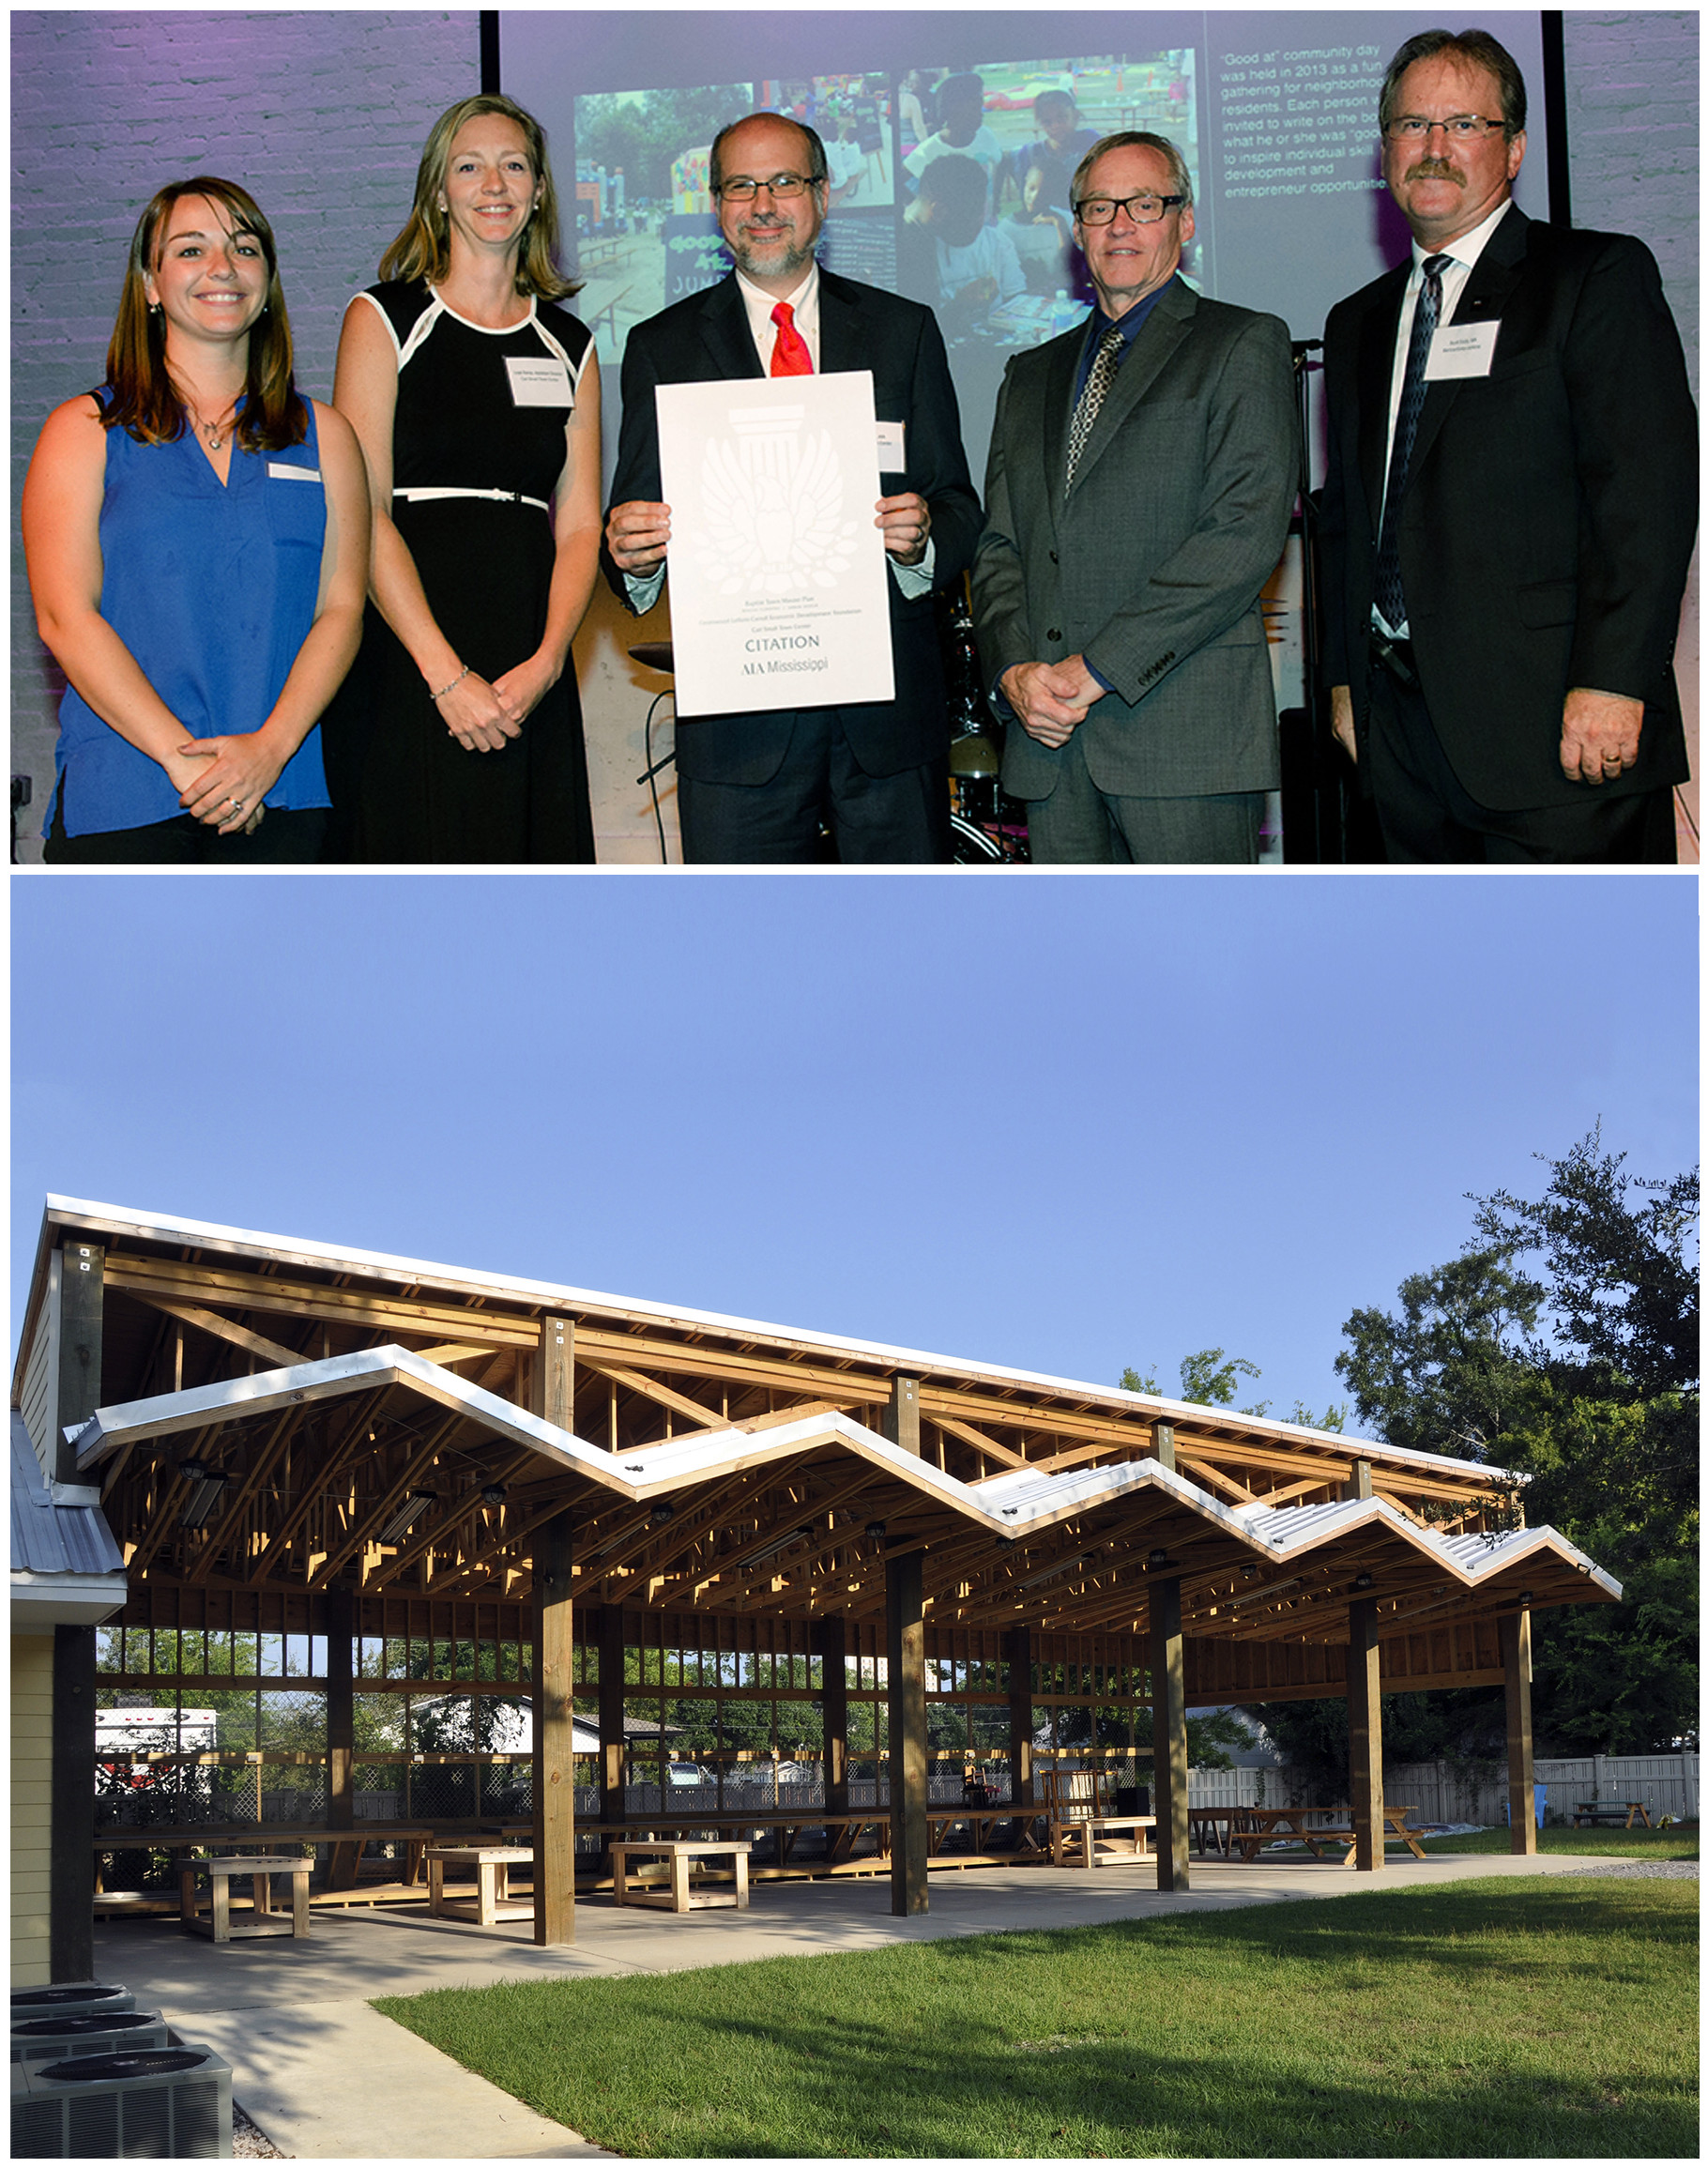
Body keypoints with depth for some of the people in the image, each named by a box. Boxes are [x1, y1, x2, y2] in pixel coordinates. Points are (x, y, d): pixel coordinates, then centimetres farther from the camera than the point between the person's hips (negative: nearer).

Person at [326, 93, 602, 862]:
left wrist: (546, 662, -9)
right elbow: (363, 513, -6)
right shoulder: (385, 319, 3)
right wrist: (446, 674, -15)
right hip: (408, 668, -3)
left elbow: (578, 526, 9)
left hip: (531, 682, 4)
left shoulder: (569, 345, 15)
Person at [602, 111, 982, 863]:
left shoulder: (904, 331, 11)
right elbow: (636, 529, 6)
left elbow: (956, 505, 7)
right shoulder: (663, 347, 9)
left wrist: (921, 540, -16)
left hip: (889, 704, 1)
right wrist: (632, 554, -18)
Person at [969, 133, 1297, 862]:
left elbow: (1246, 533, -9)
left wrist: (1098, 667, -13)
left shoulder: (1244, 346, 4)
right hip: (1051, 736, 5)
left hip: (1187, 730, -5)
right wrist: (1013, 670, -3)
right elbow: (999, 546, 18)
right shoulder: (1032, 375, 23)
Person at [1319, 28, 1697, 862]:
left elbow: (1651, 487, -10)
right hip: (1401, 722, 6)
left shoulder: (1597, 278, 0)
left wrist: (1611, 683, -18)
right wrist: (1344, 677, 14)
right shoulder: (1357, 324, 21)